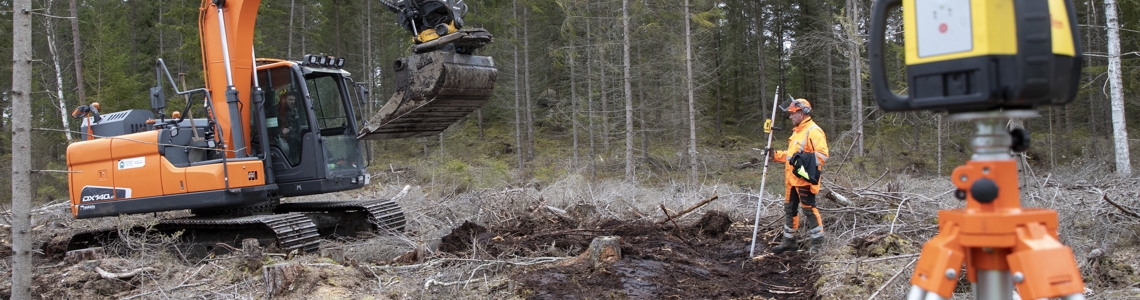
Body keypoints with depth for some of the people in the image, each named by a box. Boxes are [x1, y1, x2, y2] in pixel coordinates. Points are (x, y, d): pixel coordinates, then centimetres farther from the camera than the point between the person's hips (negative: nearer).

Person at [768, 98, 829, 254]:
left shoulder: (814, 131, -13)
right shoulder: (797, 131, 19)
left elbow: (823, 154, -21)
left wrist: (803, 159, -28)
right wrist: (775, 155, 17)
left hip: (804, 179, -10)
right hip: (792, 179, 10)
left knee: (808, 210, -6)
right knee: (789, 209, 15)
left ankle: (817, 243, 2)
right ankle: (789, 241, 26)